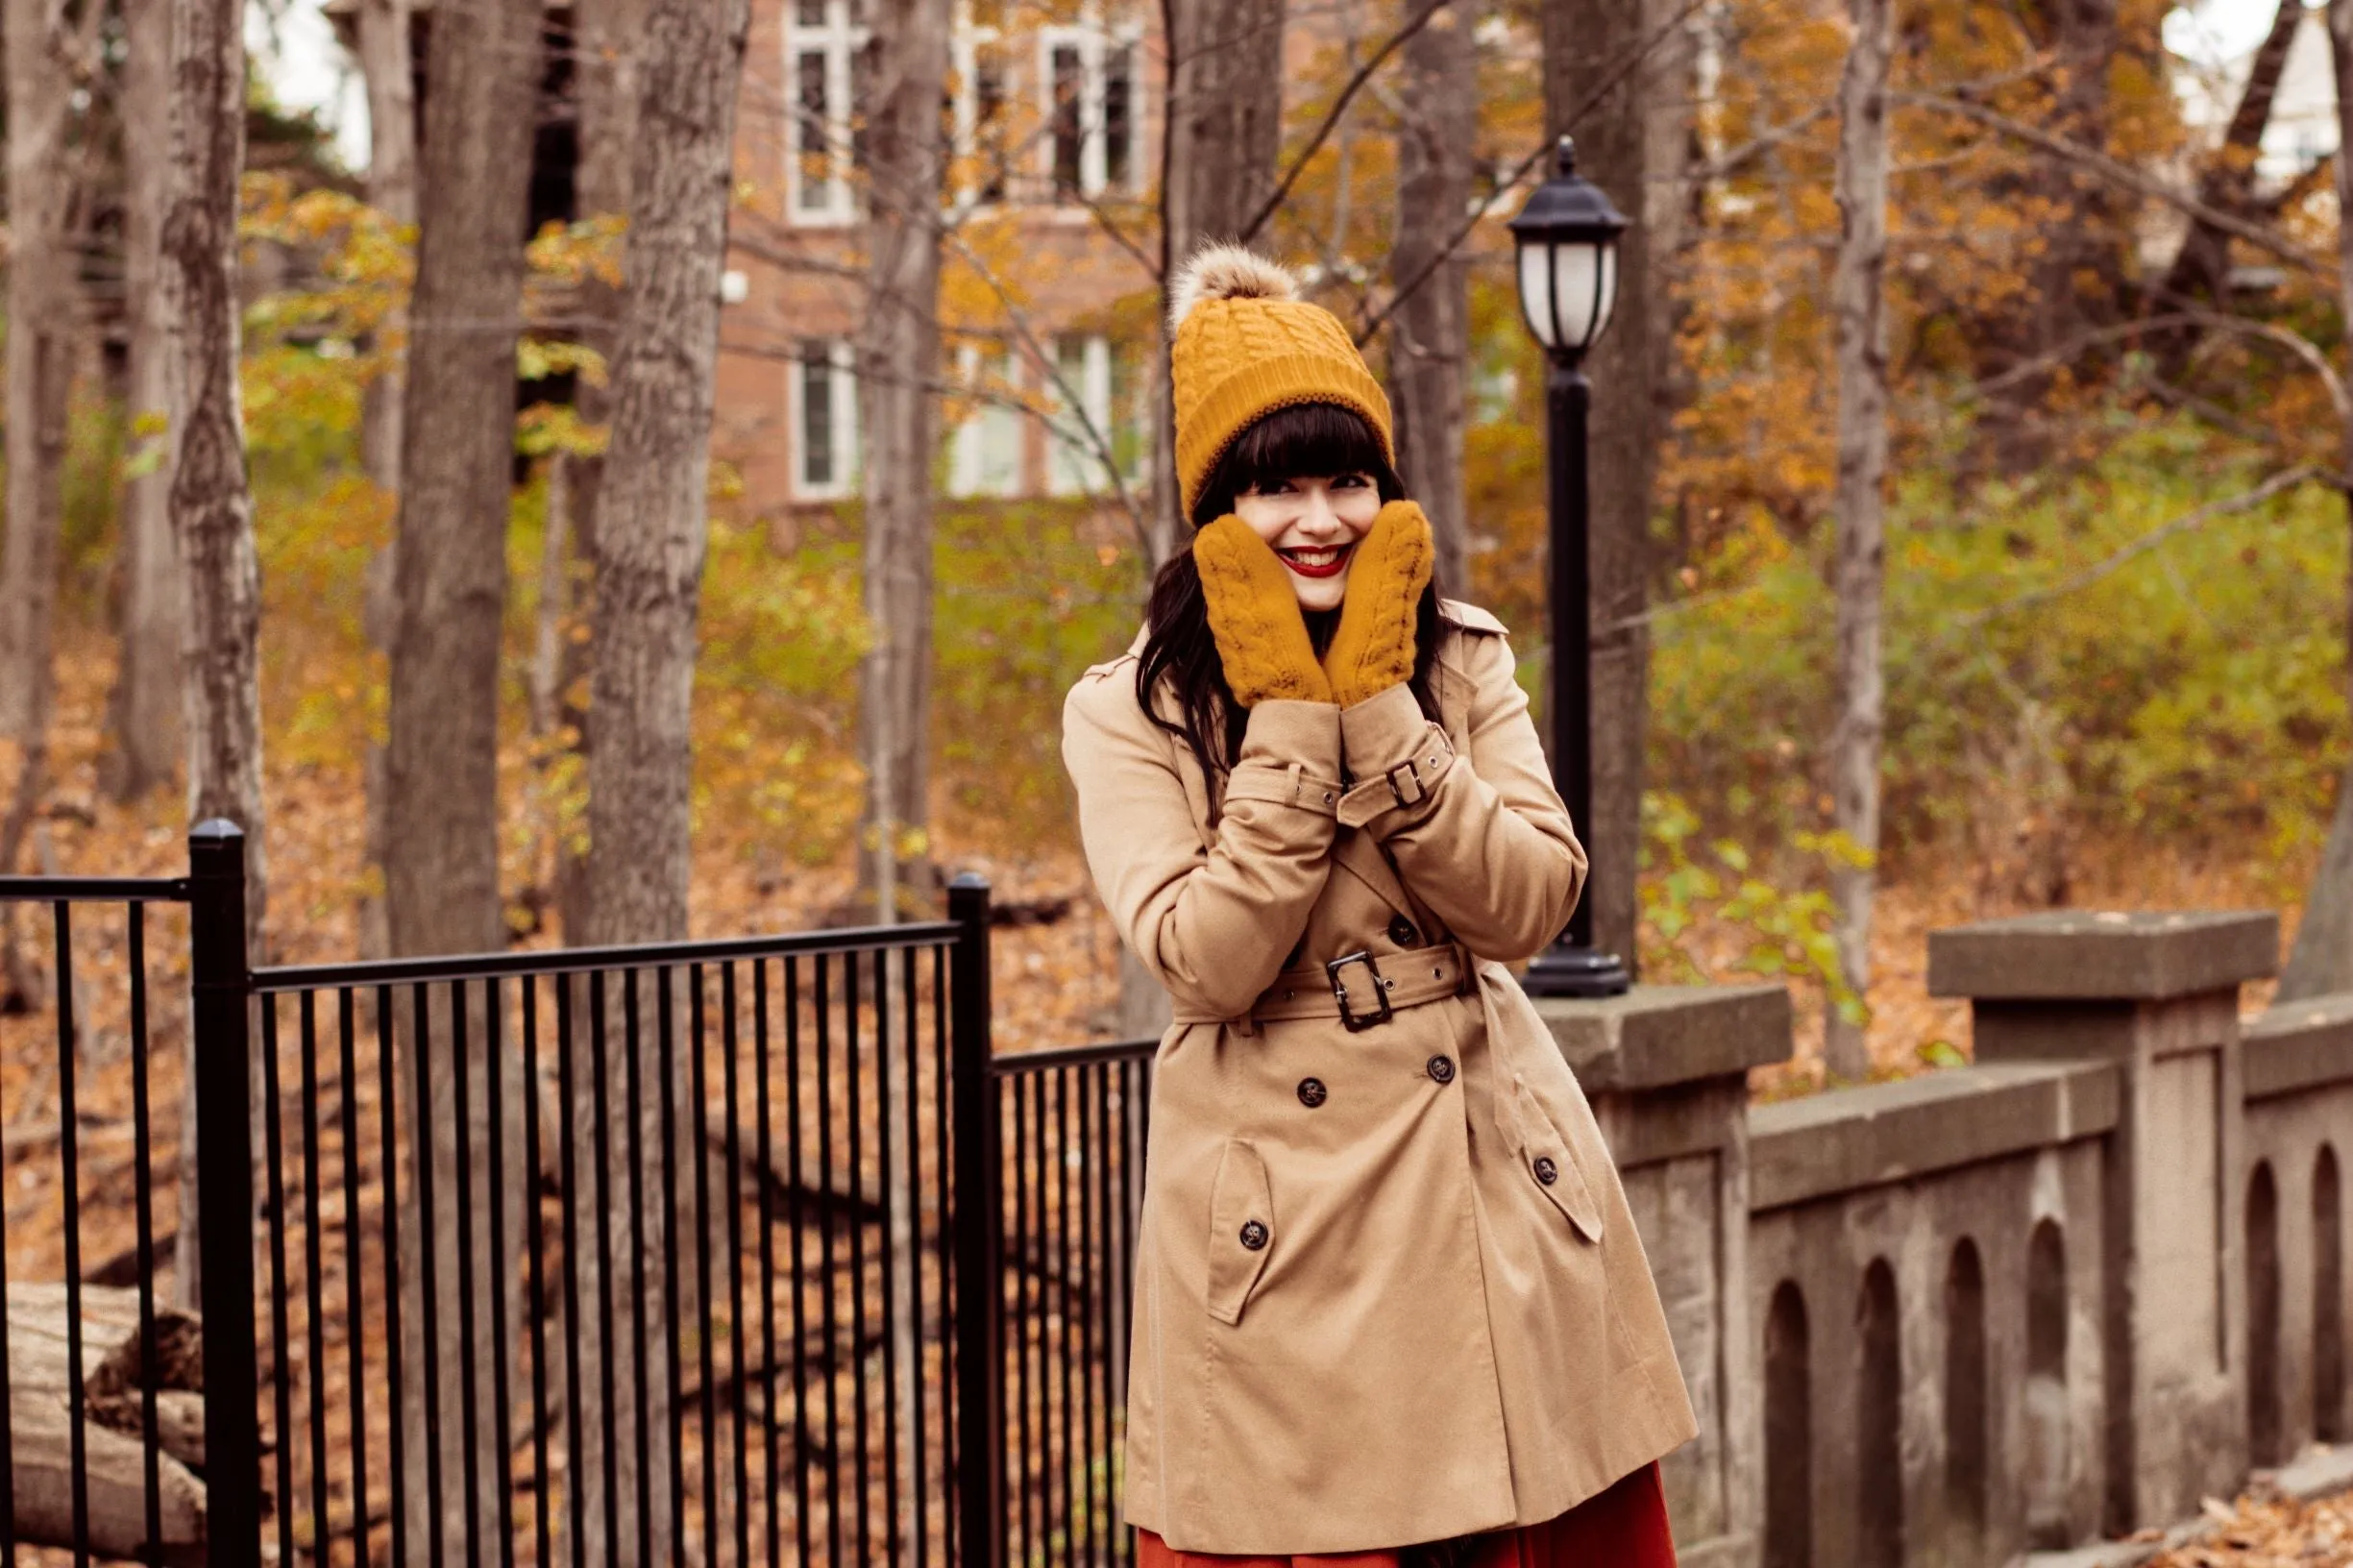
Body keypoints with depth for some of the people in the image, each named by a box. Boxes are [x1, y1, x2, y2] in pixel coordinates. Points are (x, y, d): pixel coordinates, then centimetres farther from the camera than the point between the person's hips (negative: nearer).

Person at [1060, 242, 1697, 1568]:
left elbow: (1531, 902, -7)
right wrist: (1291, 719, -14)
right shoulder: (1128, 714, -2)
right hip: (1283, 1229, -2)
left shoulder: (1464, 661, 6)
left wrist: (1376, 707, -13)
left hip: (1504, 1201, 3)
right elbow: (1210, 960, -15)